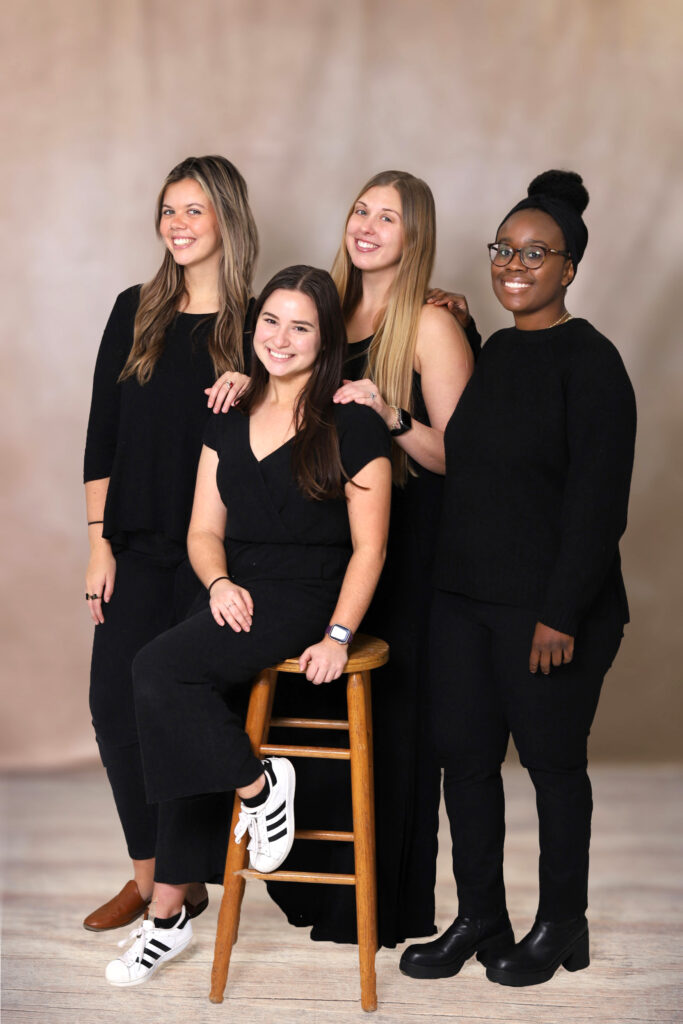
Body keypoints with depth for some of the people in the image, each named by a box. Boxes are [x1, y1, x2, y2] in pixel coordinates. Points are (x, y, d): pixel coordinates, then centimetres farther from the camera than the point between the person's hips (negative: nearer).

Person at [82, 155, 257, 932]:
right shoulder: (136, 312, 7)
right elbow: (103, 431, 7)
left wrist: (252, 392, -18)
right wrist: (99, 541, 2)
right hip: (138, 546, 3)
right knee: (115, 701, -1)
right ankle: (147, 873, 13)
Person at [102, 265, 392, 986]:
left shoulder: (353, 426, -2)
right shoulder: (230, 422, 14)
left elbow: (368, 547, -4)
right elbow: (203, 531, 15)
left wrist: (337, 636, -14)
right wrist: (220, 584, -6)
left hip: (306, 598, -6)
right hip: (237, 597, 6)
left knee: (158, 670, -25)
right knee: (186, 716, -11)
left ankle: (258, 783, -4)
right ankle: (169, 913, -1)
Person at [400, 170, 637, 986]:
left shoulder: (589, 361, -11)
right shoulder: (494, 351, 11)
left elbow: (597, 502, -16)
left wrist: (563, 613, -19)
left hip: (547, 607, -7)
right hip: (465, 595, 7)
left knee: (552, 762, 6)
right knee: (464, 755, 10)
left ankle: (561, 927, 23)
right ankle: (478, 919, 24)